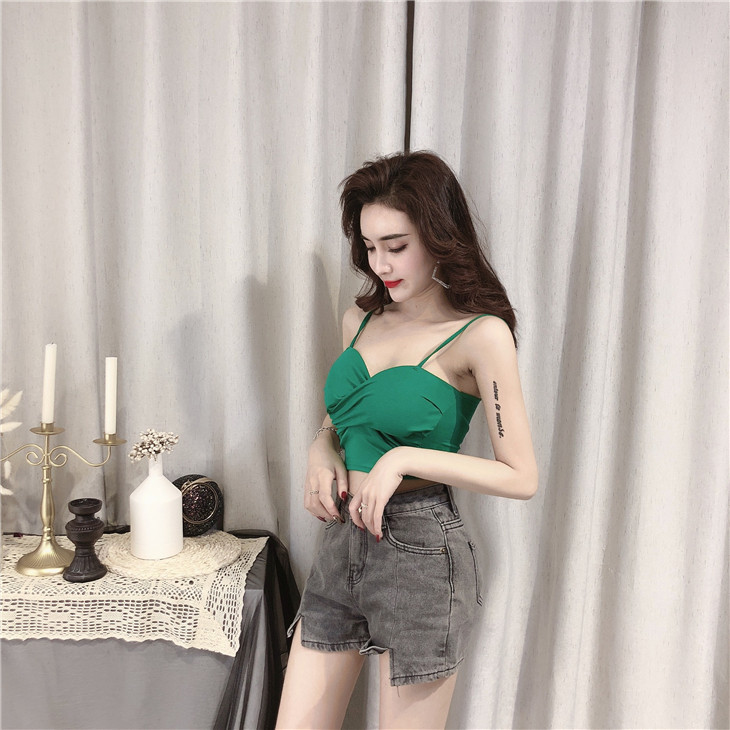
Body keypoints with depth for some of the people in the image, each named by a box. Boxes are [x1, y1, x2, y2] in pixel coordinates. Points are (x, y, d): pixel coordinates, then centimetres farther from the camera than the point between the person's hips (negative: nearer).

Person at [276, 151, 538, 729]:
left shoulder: (481, 334, -11)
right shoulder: (361, 319, 7)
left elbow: (521, 477, -11)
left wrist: (405, 459, -17)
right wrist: (322, 449, 0)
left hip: (420, 550, -6)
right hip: (343, 540, 6)